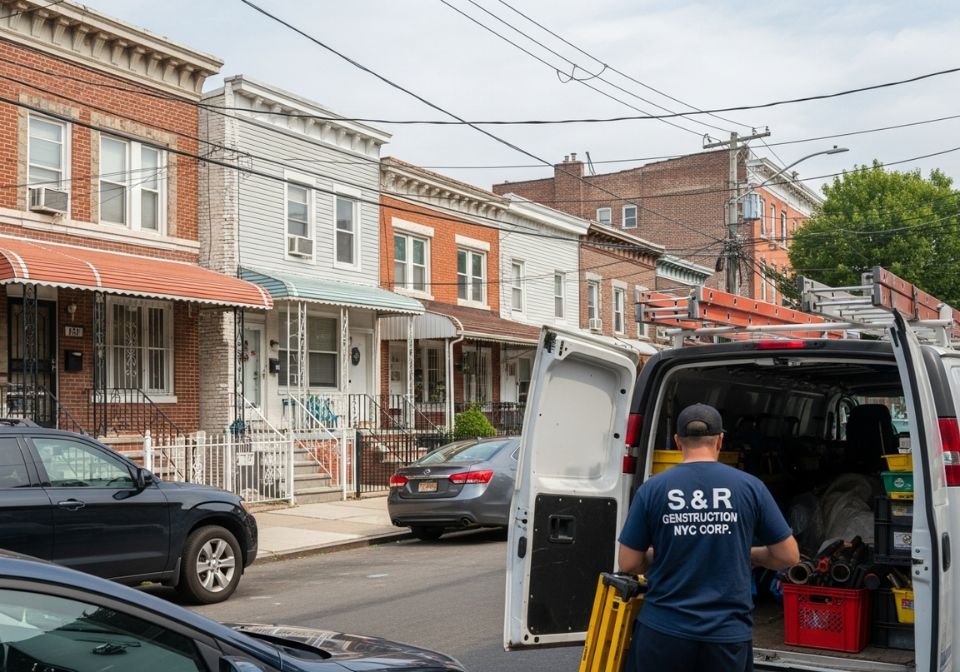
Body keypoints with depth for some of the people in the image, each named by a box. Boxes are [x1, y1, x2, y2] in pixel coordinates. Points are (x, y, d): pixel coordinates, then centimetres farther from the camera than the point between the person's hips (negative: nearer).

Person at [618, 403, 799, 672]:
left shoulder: (653, 489, -5)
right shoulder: (750, 486, -4)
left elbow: (629, 563, 0)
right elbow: (789, 556, 2)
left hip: (664, 630, 0)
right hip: (727, 634, 1)